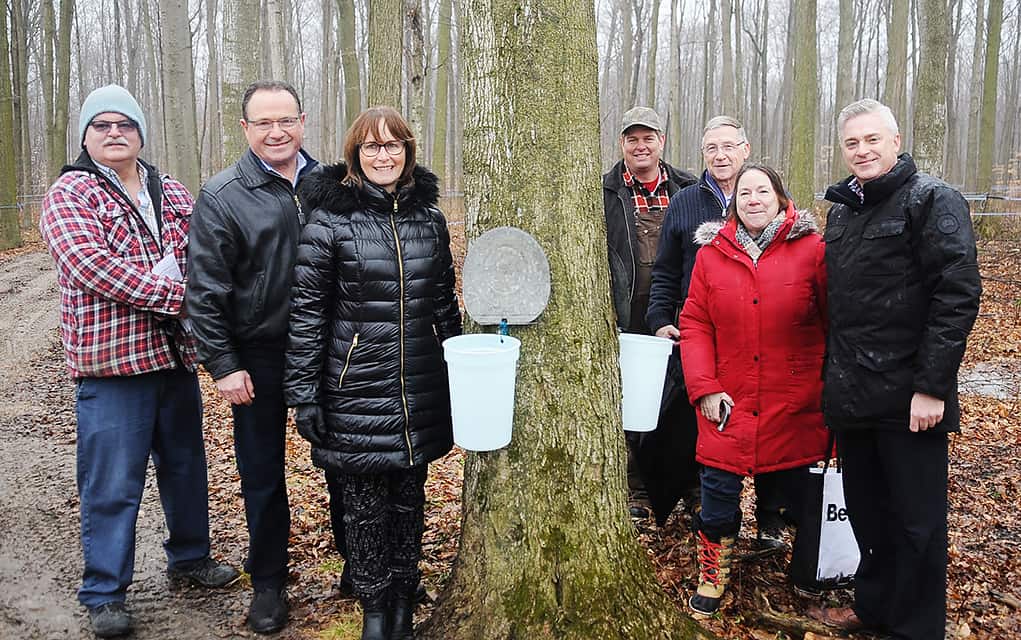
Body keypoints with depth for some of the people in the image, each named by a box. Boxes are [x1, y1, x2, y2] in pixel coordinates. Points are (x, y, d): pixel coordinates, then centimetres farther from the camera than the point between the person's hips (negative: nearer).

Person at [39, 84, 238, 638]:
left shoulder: (172, 193, 14)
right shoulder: (69, 195, -4)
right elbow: (87, 262, -19)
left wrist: (174, 272, -12)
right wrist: (173, 295, -22)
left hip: (176, 354, 6)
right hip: (110, 362, -5)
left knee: (186, 464, 18)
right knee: (111, 483, 1)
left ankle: (190, 555, 37)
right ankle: (104, 594, 16)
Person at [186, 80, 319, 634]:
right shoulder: (222, 196, -7)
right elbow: (204, 290, -8)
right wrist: (223, 365, -11)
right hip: (259, 357, -2)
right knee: (262, 474, 9)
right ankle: (268, 582, 26)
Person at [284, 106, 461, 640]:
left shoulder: (429, 217, 7)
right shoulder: (330, 219, -7)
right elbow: (305, 311, -7)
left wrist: (456, 374, 13)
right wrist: (303, 393, -9)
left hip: (421, 391, 4)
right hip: (356, 391, -3)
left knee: (410, 496, 14)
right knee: (365, 503, 6)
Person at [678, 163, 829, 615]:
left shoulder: (812, 249, -1)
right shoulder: (711, 254, 5)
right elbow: (694, 325, 4)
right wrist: (705, 387, -6)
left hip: (795, 406, -1)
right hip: (728, 403, 1)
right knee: (718, 491, 1)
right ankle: (712, 578, 24)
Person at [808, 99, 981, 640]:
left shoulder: (933, 200, -8)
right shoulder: (841, 210, 14)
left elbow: (958, 295, -15)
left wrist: (932, 386, -19)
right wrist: (832, 375, 15)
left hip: (907, 396, -6)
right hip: (851, 393, 7)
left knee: (916, 521, 5)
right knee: (866, 510, 18)